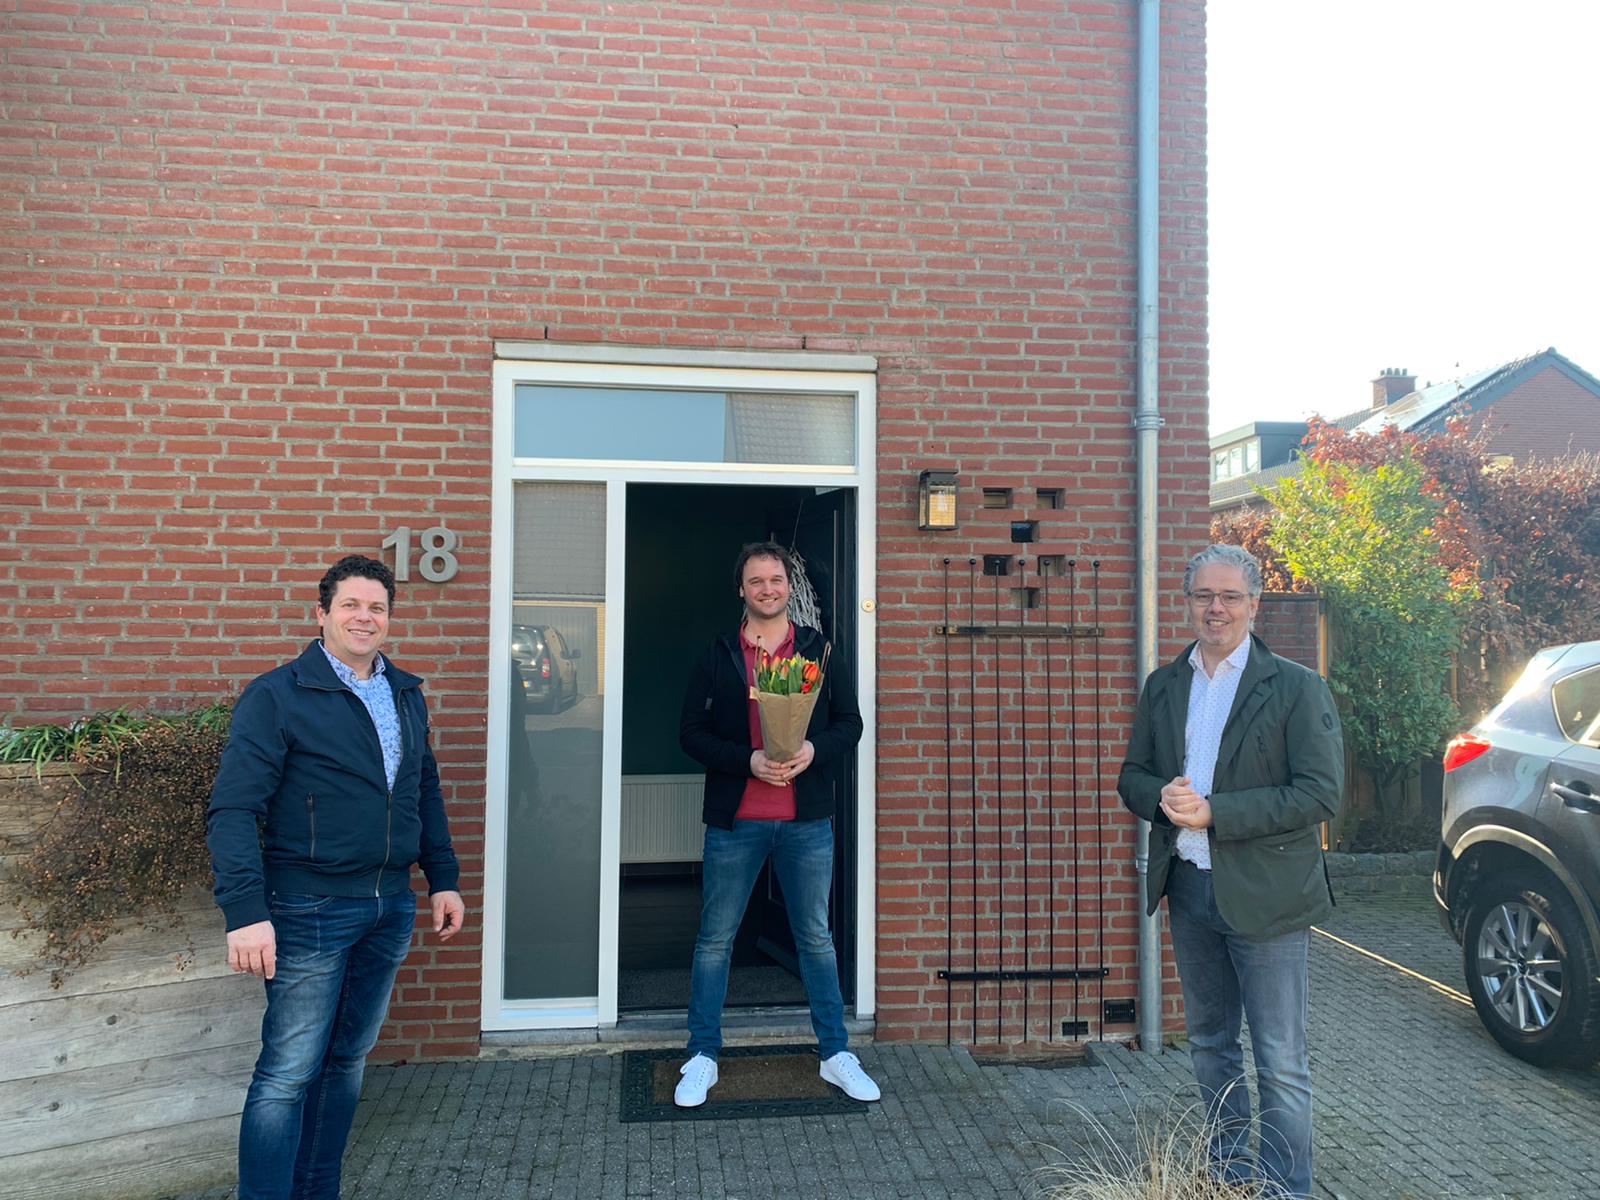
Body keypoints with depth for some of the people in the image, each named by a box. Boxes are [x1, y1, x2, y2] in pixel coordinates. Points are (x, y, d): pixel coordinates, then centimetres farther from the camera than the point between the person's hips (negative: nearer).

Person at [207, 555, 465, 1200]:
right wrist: (246, 911, -21)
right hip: (309, 910, -6)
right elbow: (233, 809, -13)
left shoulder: (407, 694, 11)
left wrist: (443, 879, 13)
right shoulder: (277, 695, -9)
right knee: (288, 1074, 1)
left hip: (390, 909, 6)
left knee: (346, 1061, 17)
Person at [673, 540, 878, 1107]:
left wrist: (814, 749, -15)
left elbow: (850, 722, 6)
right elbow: (691, 731, -2)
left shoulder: (820, 652, 5)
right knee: (714, 940, 8)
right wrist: (748, 760, -18)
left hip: (806, 821, 1)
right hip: (734, 821, -1)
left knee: (816, 937, 12)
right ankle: (702, 1058, 23)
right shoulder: (716, 657, 1)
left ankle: (836, 1054, 25)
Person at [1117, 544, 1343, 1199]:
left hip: (1264, 894, -5)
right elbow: (1133, 775, 11)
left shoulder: (1297, 688, -8)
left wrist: (1214, 812, -20)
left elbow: (1321, 793, -14)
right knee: (1209, 1045, 19)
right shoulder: (1162, 686, 8)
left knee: (1281, 1064, 3)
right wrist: (1161, 797, -13)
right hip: (1189, 888, 5)